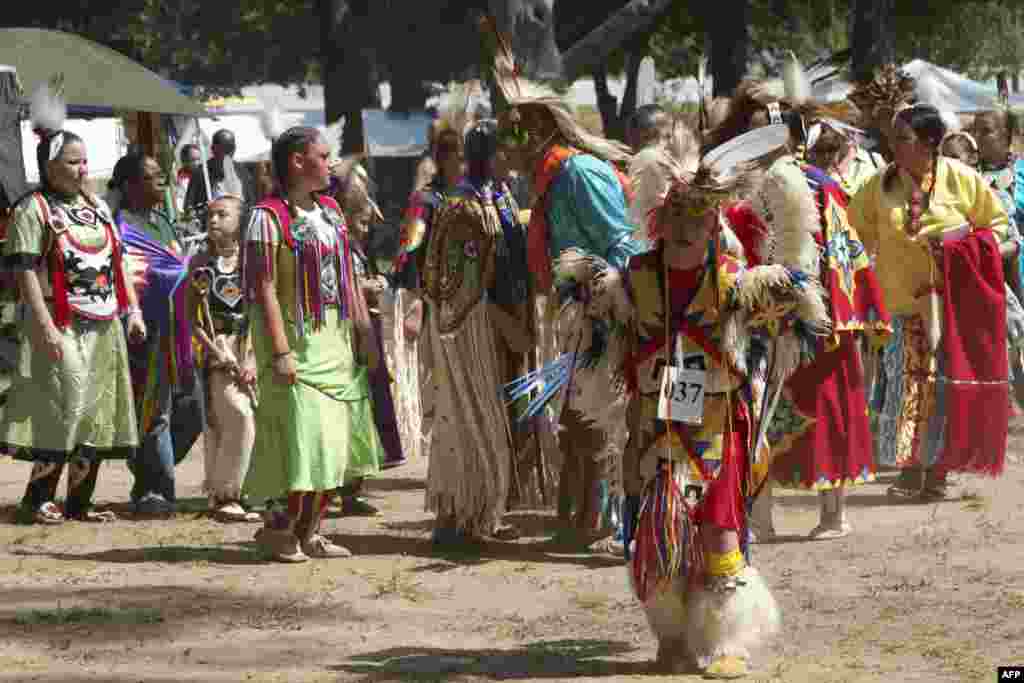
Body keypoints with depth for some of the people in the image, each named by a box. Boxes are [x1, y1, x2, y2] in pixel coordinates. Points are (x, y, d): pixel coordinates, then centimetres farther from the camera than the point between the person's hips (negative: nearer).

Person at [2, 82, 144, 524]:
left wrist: (132, 310, 13)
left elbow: (117, 263, 22)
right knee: (63, 408, -12)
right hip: (62, 325, -7)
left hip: (104, 326, 7)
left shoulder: (97, 207, 17)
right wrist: (45, 325, -21)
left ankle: (79, 501, 13)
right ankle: (38, 499, -3)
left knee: (98, 414, 6)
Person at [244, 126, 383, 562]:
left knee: (336, 444, 6)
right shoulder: (270, 216, -12)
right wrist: (280, 352, -22)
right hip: (298, 340, -8)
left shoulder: (330, 210, 12)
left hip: (337, 342, 8)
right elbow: (265, 288, -17)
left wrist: (364, 333, 9)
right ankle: (278, 527, 2)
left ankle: (309, 531, 14)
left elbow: (349, 277, 16)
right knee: (307, 440, -11)